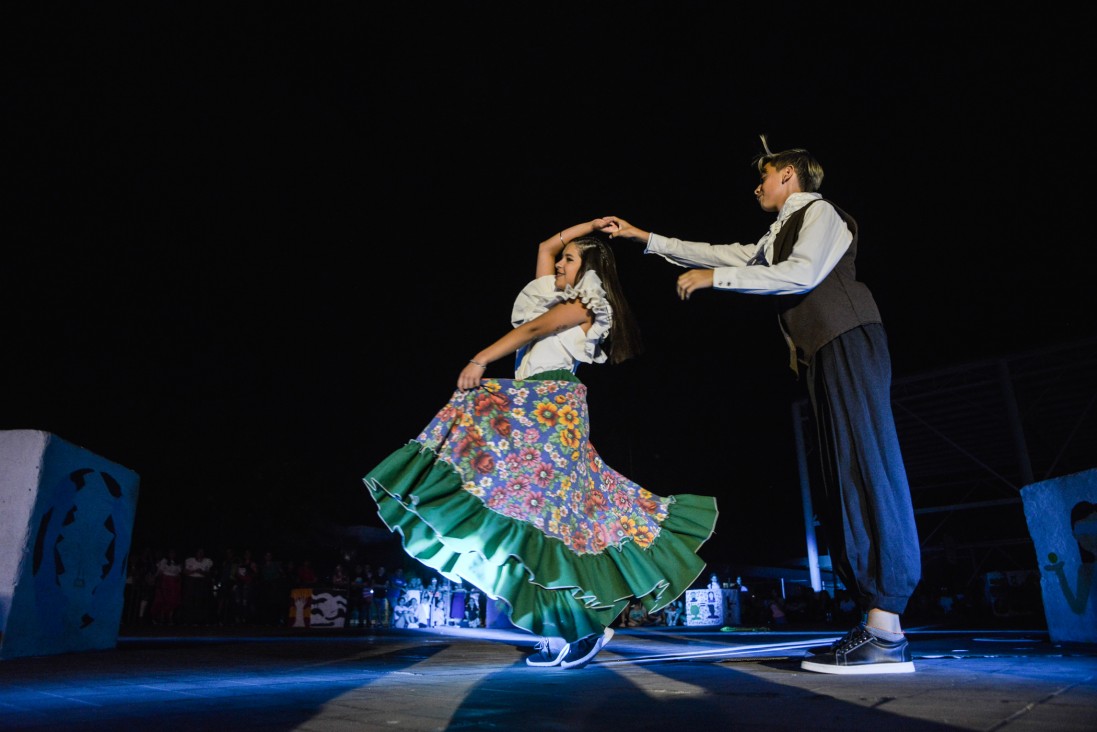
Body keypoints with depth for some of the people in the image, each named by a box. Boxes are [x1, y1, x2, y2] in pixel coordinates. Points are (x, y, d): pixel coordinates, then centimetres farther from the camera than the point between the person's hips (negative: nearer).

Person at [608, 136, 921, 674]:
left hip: (847, 342, -9)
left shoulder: (818, 211, 2)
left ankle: (886, 634, -19)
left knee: (867, 469, -17)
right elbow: (720, 254, 30)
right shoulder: (777, 236, 28)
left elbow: (803, 274, -15)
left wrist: (715, 278, -12)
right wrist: (647, 239, 30)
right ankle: (875, 623, 1)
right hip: (822, 354, 9)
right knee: (846, 480, 1)